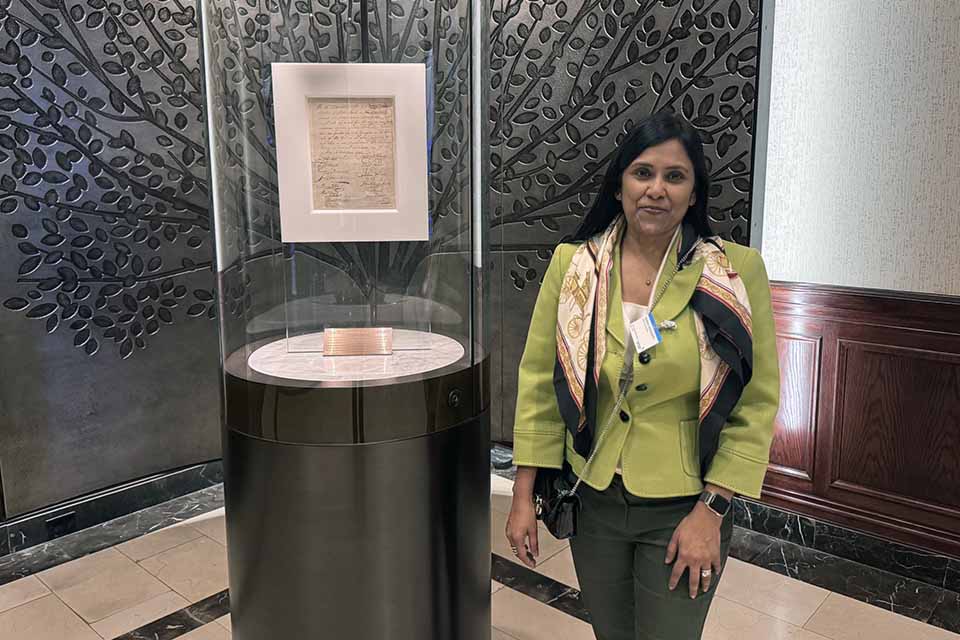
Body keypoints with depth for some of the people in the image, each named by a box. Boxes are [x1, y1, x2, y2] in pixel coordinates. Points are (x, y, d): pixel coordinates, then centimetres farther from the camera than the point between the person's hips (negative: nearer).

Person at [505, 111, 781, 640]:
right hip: (594, 498, 2)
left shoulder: (737, 272, -10)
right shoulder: (572, 264, -5)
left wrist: (710, 510, -10)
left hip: (684, 507, -2)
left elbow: (756, 402, -7)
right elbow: (539, 381, -2)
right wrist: (523, 496, -3)